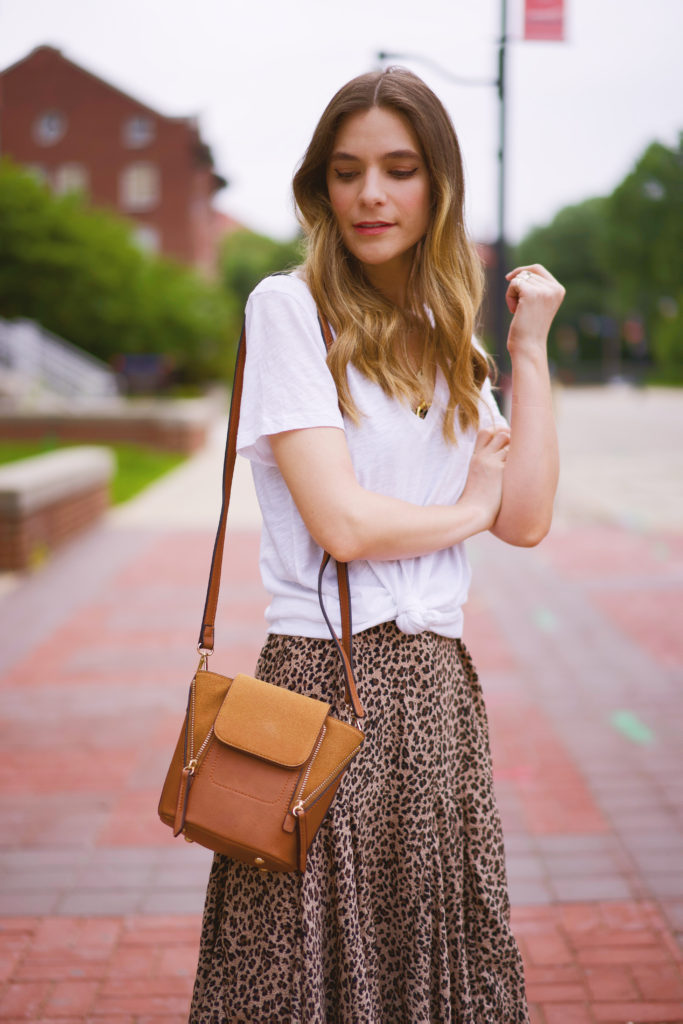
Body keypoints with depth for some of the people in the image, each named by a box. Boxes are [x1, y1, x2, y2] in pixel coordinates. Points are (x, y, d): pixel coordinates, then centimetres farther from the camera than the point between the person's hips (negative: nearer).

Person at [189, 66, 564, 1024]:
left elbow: (528, 519, 3)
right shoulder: (289, 308, -7)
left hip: (440, 691, 6)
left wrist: (530, 347, 2)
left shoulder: (446, 338, 13)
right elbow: (341, 522, -16)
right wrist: (468, 511, 1)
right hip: (327, 681, -6)